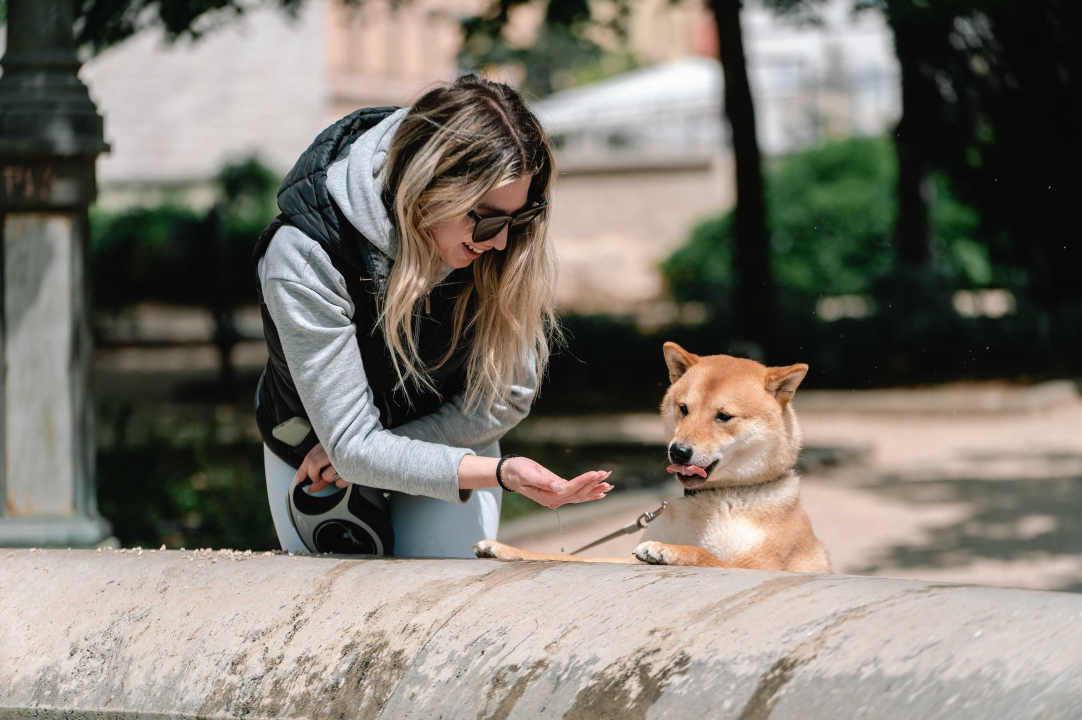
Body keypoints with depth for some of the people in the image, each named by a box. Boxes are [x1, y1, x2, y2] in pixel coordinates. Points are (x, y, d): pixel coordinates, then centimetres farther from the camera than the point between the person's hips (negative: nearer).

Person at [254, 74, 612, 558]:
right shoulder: (306, 253, -36)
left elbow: (507, 396, -14)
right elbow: (354, 446, -34)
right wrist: (500, 473, -47)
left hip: (450, 446, 2)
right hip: (315, 456, -2)